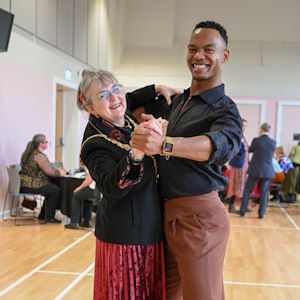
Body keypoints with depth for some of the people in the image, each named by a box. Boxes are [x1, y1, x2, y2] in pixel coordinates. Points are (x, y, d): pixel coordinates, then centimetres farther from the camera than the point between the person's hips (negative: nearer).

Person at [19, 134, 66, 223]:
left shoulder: (28, 153, 14)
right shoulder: (40, 156, -17)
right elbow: (50, 172, -16)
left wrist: (57, 170, 16)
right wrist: (60, 173, 3)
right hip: (32, 185, -10)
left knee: (51, 188, 21)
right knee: (56, 190, -1)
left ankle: (43, 215, 27)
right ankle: (50, 217, 6)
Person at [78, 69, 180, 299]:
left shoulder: (129, 121, 4)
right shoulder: (95, 143, -18)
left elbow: (129, 101, 28)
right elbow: (112, 187, -33)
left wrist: (157, 89, 15)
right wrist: (135, 155, -48)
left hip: (152, 231, 7)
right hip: (123, 237, -7)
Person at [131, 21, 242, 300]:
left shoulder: (225, 109, -11)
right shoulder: (178, 100, 11)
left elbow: (223, 145, -35)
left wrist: (164, 144, -50)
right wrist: (156, 129, 6)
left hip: (199, 217, -7)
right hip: (169, 215, 7)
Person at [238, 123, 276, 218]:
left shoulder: (256, 140, -12)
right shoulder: (273, 142, -4)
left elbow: (250, 150, 7)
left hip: (255, 170, -2)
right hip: (267, 171, 2)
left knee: (247, 190, 10)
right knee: (264, 192, 10)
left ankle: (242, 211, 12)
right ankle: (261, 213, 11)